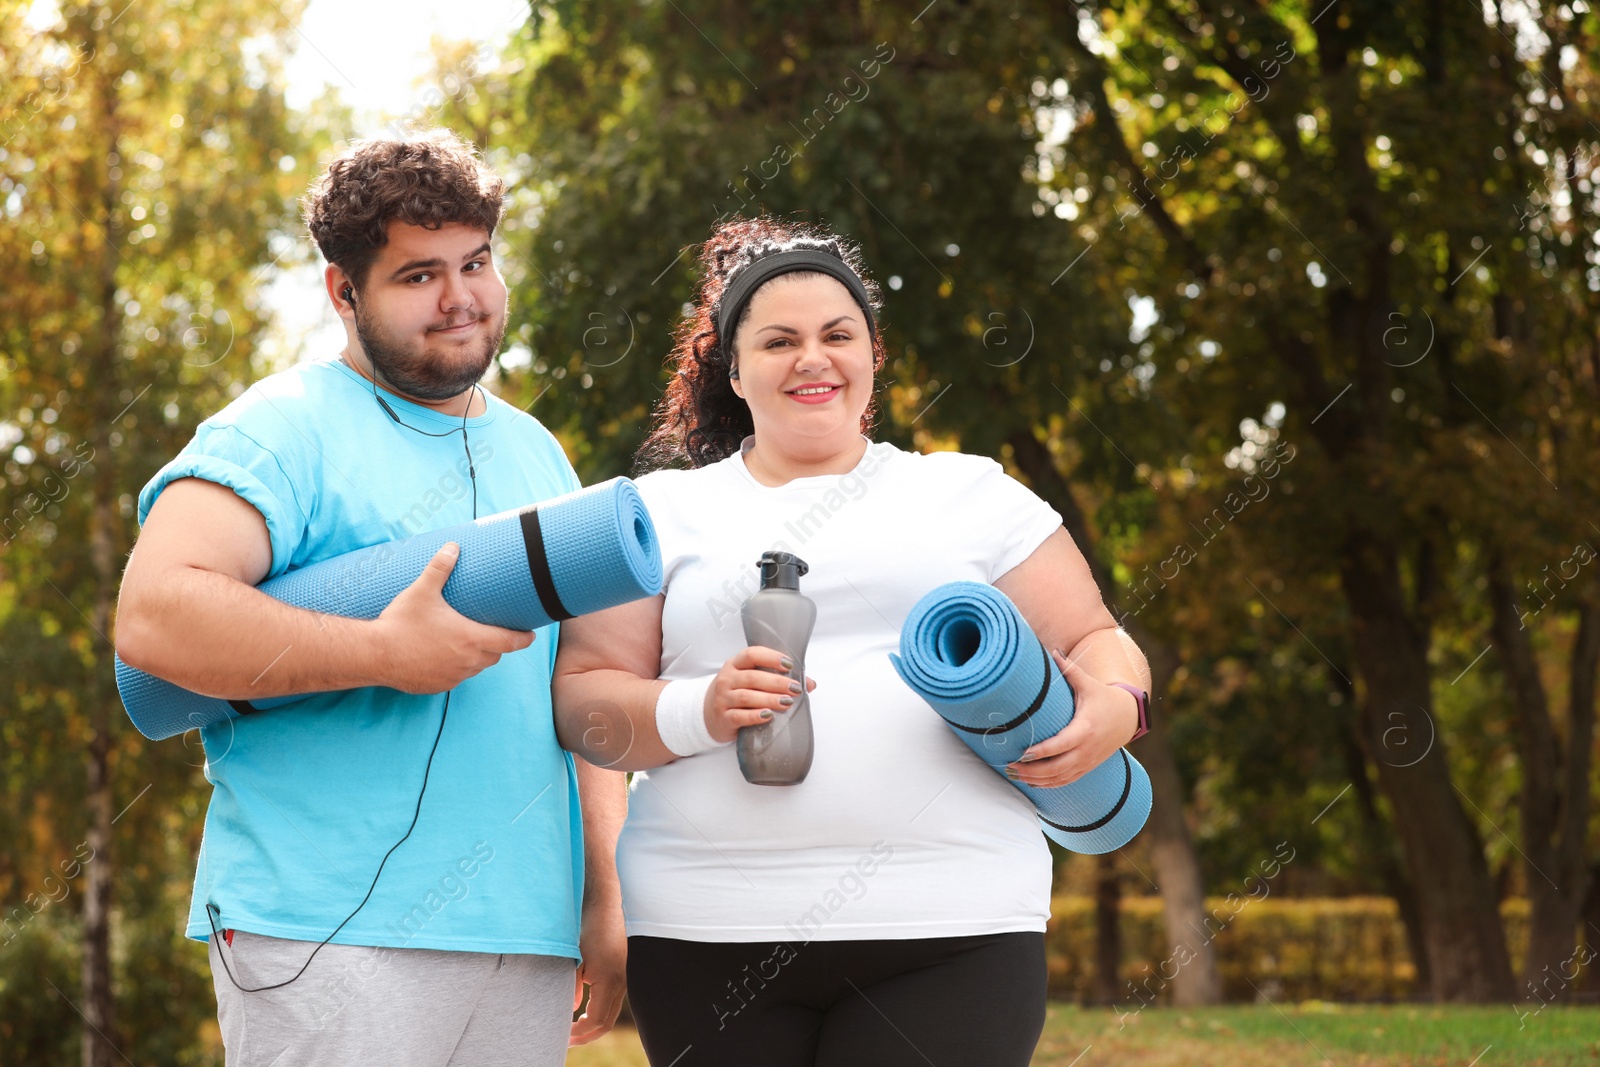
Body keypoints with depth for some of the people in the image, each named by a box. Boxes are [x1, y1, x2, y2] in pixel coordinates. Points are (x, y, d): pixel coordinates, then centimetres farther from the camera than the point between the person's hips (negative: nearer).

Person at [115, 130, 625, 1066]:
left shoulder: (538, 455, 19)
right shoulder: (287, 428, -3)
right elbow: (155, 614, -17)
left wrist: (607, 899, 12)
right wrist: (386, 654, -20)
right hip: (330, 939, -6)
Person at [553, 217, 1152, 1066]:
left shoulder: (973, 495, 15)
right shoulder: (663, 511, 13)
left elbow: (1097, 644, 15)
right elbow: (581, 700, 5)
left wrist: (1112, 706, -9)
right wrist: (698, 712, -14)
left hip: (951, 931, 0)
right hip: (706, 930, 0)